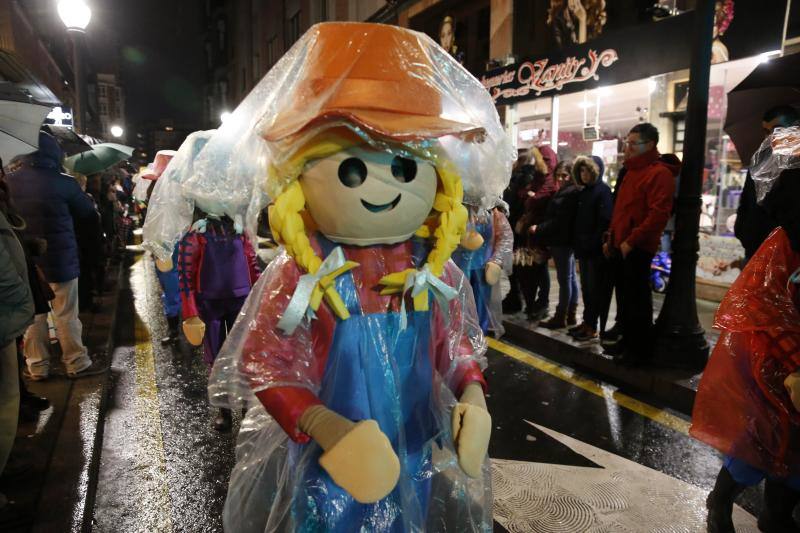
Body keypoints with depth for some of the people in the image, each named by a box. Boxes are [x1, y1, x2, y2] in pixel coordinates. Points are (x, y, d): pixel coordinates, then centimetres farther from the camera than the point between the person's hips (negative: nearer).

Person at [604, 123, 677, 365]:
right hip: (620, 247, 9)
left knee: (637, 300, 0)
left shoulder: (659, 173, -11)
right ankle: (628, 341, 27)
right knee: (625, 297, 15)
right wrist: (612, 239, 16)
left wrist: (631, 241, -20)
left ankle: (642, 349, 11)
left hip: (637, 249, -9)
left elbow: (659, 214, -21)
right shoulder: (632, 171, 19)